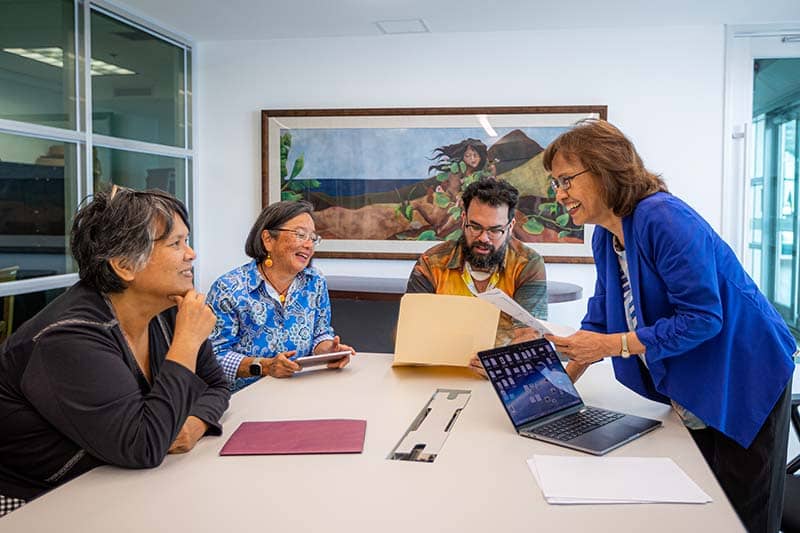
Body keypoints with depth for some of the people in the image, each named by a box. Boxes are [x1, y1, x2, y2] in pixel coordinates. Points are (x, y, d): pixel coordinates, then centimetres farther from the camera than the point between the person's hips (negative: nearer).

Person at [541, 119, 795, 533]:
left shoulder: (664, 219, -26)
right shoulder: (605, 237, 1)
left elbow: (702, 318, -28)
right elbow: (601, 319, 8)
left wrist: (612, 345, -28)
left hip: (743, 386, -8)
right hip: (689, 396, 8)